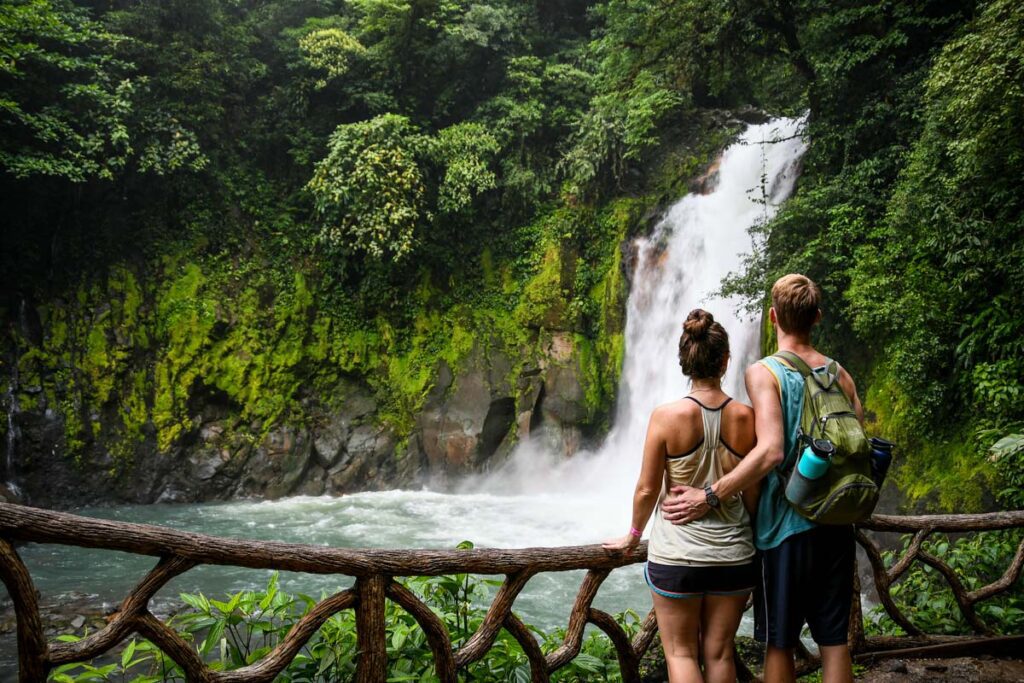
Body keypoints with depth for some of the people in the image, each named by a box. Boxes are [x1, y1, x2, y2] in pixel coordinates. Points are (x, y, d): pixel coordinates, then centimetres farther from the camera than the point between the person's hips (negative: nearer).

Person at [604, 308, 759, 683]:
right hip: (733, 555, 3)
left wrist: (633, 535, 10)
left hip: (676, 555, -3)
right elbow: (754, 492, 1)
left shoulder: (666, 415, -13)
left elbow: (647, 489, -7)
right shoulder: (746, 417, -6)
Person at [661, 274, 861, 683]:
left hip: (785, 526, -5)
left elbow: (770, 452, -23)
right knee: (834, 640, 12)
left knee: (779, 643, 8)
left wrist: (709, 497, -20)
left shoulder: (764, 372, -11)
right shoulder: (839, 374, 6)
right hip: (836, 524, 5)